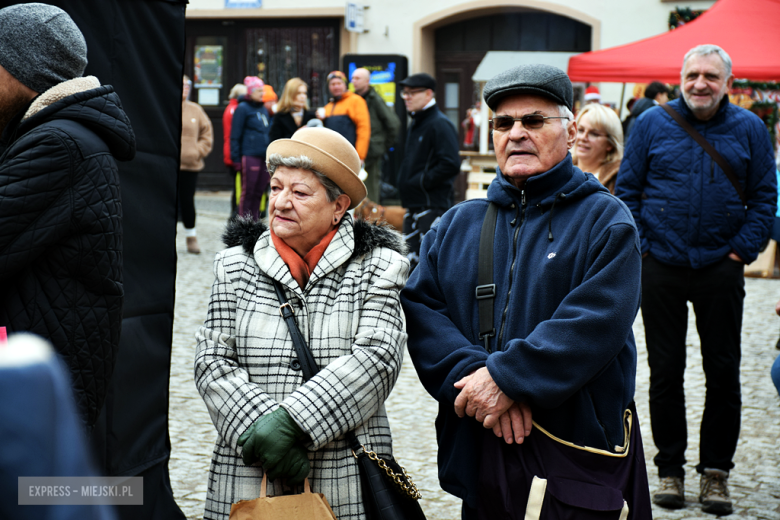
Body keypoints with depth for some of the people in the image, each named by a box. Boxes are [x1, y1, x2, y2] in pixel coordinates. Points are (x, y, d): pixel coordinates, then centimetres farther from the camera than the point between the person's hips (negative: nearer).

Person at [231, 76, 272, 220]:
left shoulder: (263, 109, 18)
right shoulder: (243, 108, -3)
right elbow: (235, 135, -6)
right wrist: (236, 157, -12)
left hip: (264, 156, 7)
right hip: (249, 156, -7)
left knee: (259, 192, 8)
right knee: (247, 192, -3)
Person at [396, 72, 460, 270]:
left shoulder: (440, 124, -13)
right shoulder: (415, 124, 17)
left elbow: (451, 165, -22)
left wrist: (421, 181, -17)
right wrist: (403, 180, 12)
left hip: (433, 204, -9)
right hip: (413, 206, 10)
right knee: (410, 260, 12)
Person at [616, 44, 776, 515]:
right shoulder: (653, 124, 2)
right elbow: (627, 190, 6)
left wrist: (742, 251, -3)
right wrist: (638, 247, -2)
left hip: (720, 269, 0)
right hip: (661, 266, 0)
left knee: (724, 373, 4)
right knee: (665, 371, 6)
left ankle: (716, 471, 17)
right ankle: (671, 468, 18)